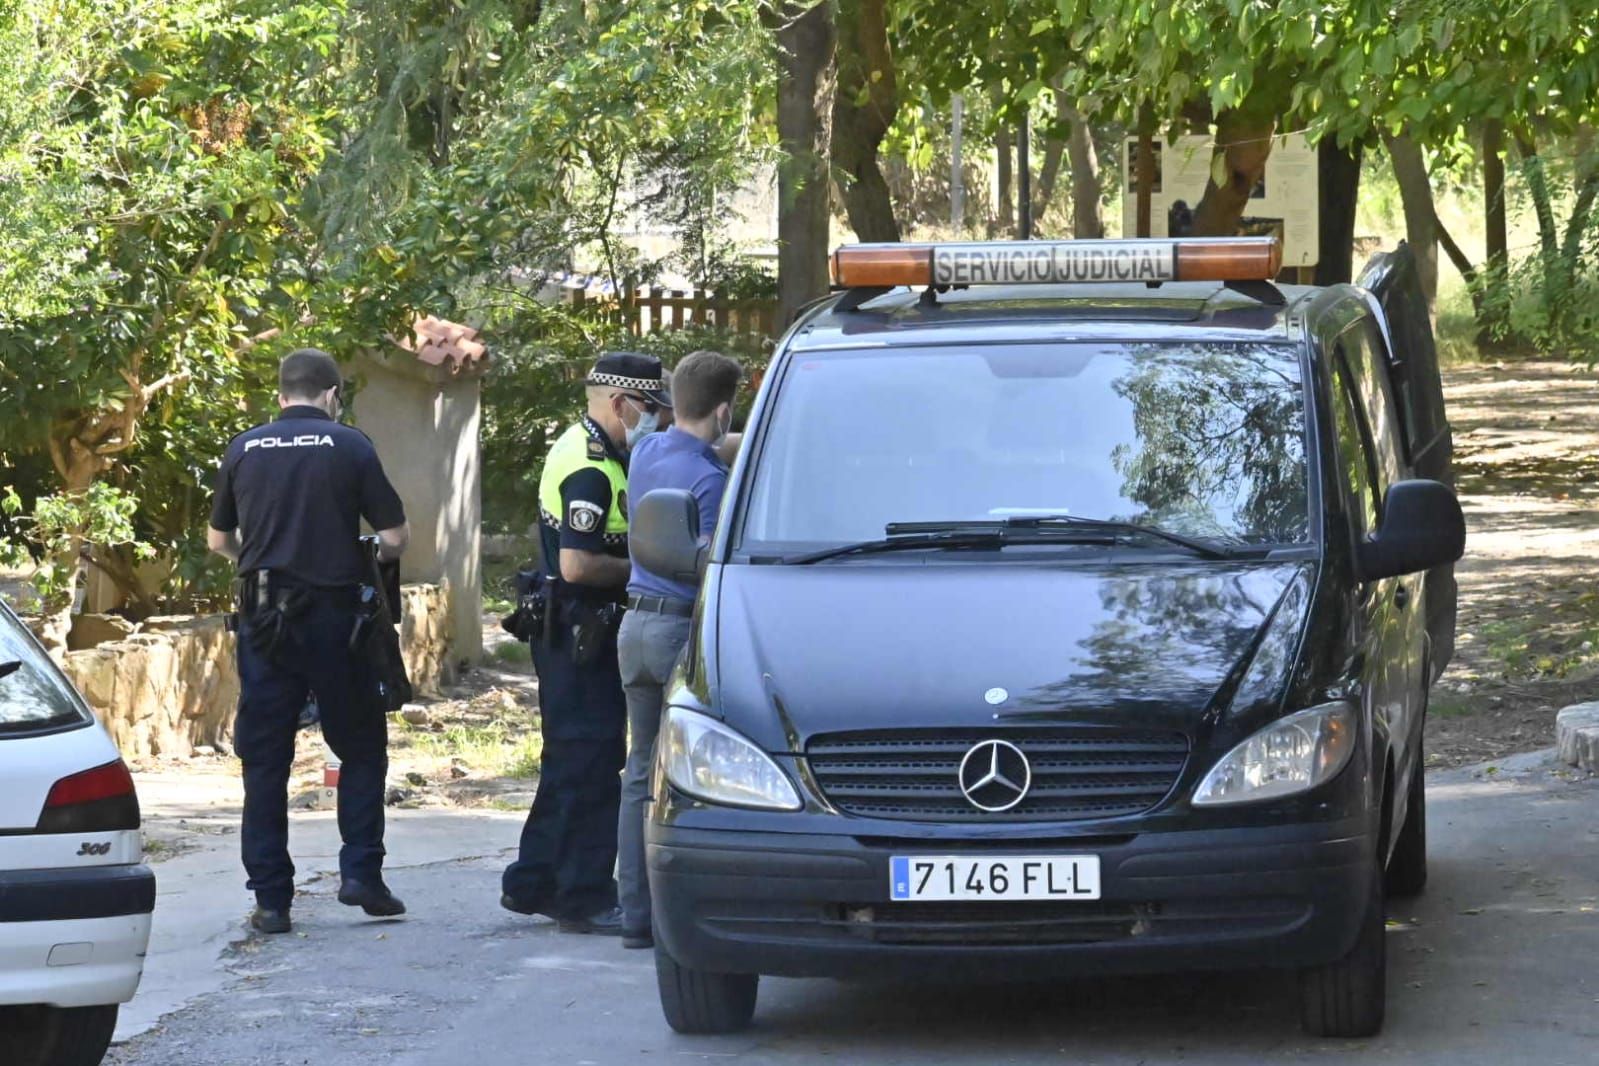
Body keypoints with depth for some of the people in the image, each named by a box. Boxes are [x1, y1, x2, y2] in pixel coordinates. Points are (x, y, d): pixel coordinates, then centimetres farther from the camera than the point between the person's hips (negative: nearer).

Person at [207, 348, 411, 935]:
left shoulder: (244, 449, 5)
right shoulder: (349, 447, -3)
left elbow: (218, 539, 15)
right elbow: (395, 537, -3)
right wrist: (375, 555, 19)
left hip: (263, 619, 2)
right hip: (333, 616, -2)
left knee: (264, 760, 6)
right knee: (361, 748, 13)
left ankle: (270, 897, 4)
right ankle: (360, 871, 5)